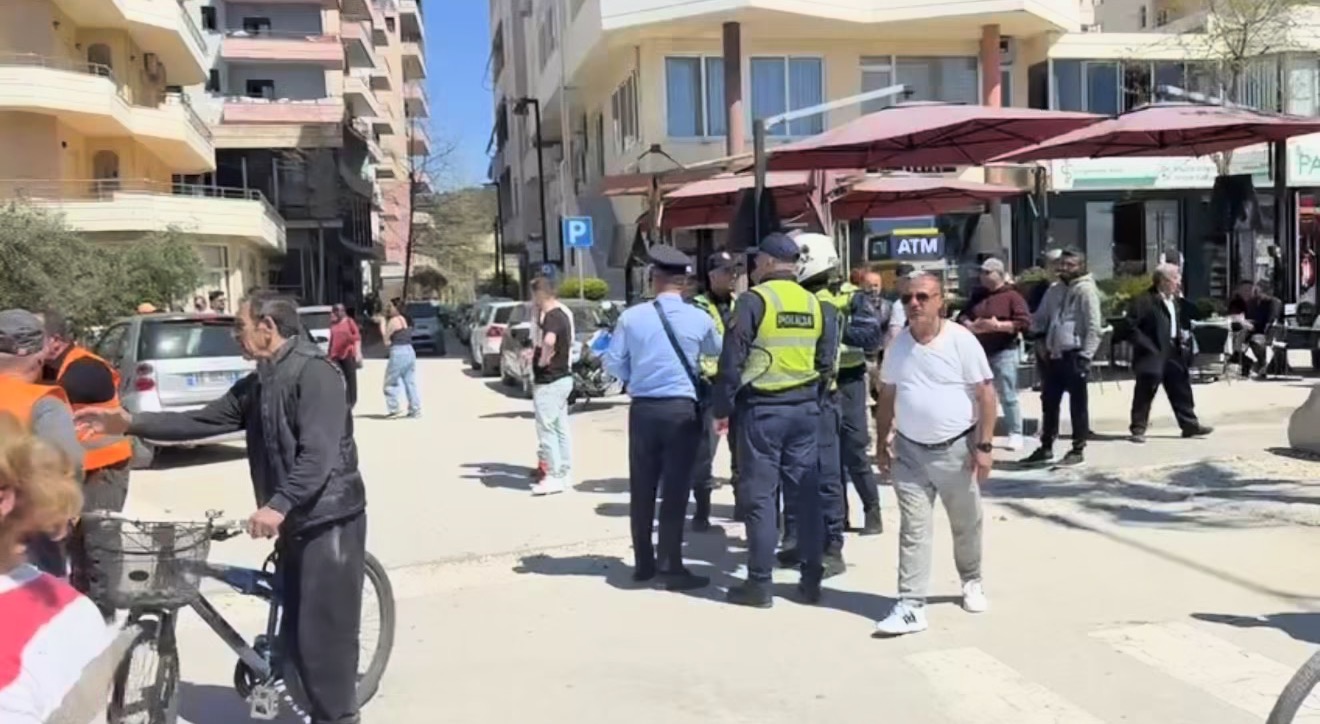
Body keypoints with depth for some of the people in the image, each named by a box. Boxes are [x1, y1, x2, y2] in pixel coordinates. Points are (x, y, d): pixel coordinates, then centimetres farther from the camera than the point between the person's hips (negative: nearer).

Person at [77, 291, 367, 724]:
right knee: (297, 633, 15)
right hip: (297, 521, 10)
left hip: (329, 520, -10)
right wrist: (131, 424, 7)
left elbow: (320, 453, -26)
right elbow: (202, 421, 15)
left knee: (324, 634, -3)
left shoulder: (314, 372, -16)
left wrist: (278, 505, -36)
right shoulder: (257, 385, 15)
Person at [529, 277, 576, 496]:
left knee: (547, 429, -5)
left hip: (549, 381, -10)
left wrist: (543, 359, -23)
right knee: (561, 428, 14)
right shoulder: (563, 312, 12)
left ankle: (554, 476, -2)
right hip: (562, 377, 10)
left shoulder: (551, 316, -19)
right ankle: (564, 473, 21)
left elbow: (549, 340, -40)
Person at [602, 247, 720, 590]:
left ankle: (644, 563, 20)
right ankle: (670, 566, 4)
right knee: (675, 490, 2)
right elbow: (717, 352, 16)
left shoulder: (631, 316, -4)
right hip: (683, 410, -2)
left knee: (642, 488, 11)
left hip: (643, 409, 2)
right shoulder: (699, 319, -4)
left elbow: (614, 363, 3)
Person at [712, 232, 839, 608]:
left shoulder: (754, 300, -9)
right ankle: (811, 579, 16)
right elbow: (825, 364, 10)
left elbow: (732, 361, -10)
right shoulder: (815, 304, 8)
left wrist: (721, 407, -2)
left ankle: (759, 583, 6)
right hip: (805, 408, 5)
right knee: (807, 491, 10)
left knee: (760, 495, 1)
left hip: (762, 408, -5)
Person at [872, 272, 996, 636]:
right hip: (910, 450, 2)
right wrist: (881, 444, 8)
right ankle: (911, 606, 1)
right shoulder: (898, 344, 2)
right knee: (914, 529, 0)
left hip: (957, 449, -2)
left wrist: (984, 446, -14)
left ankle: (972, 583, 40)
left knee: (966, 525, 15)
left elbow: (986, 394, -10)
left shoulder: (961, 341, -11)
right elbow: (887, 396, 10)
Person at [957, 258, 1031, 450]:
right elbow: (962, 316, 13)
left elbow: (1025, 322, -13)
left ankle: (1015, 434, 3)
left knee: (1008, 396, -4)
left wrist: (998, 326, -22)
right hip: (979, 352, 6)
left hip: (1003, 353, -6)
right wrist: (970, 325, -10)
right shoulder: (977, 295, 13)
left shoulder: (1012, 296, -5)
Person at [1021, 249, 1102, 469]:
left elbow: (1093, 327, -14)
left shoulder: (1086, 290, -9)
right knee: (1049, 402, 12)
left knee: (1077, 405, 1)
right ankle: (1046, 448, 22)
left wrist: (1085, 356, -19)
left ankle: (1078, 450, 9)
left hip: (1075, 355, -7)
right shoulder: (1054, 290, 13)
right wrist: (1041, 342, 9)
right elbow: (1040, 319, 21)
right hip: (1054, 355, 7)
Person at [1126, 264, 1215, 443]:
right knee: (1145, 393, -2)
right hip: (1153, 354, -7)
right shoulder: (1144, 301, -13)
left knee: (1181, 391, 12)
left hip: (1174, 353, 8)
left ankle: (1190, 425, 21)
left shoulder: (1177, 301, 14)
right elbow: (1130, 326, -16)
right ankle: (1138, 429, 4)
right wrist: (1146, 346, -19)